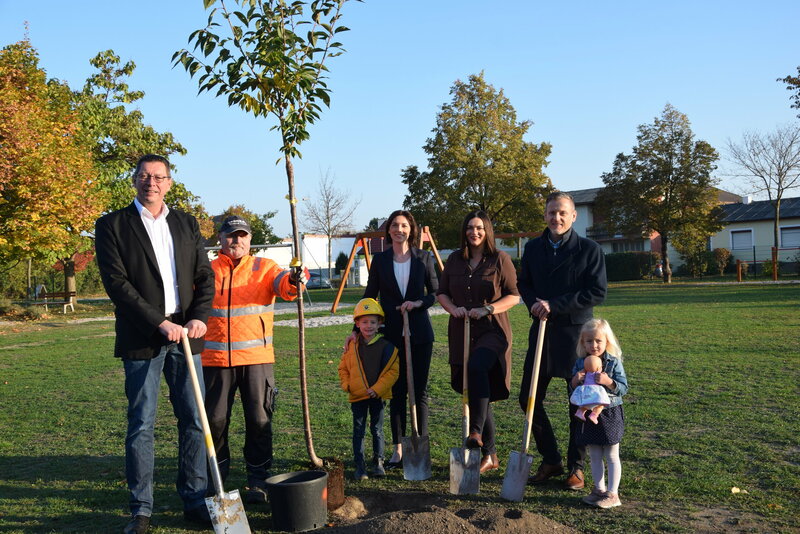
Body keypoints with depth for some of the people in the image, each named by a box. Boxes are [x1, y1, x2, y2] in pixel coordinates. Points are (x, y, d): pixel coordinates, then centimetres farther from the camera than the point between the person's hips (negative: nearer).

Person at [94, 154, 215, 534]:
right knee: (141, 425, 3)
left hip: (184, 335, 4)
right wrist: (160, 323, -15)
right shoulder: (112, 225, 1)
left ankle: (194, 501, 17)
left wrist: (200, 317, -6)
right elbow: (117, 283, -8)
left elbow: (205, 275, 11)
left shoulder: (186, 224, 13)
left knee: (193, 420, 6)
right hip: (141, 339, -3)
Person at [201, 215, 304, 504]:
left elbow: (282, 283, -14)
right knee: (214, 419, 7)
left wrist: (293, 281, -37)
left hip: (256, 357, -1)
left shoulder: (264, 267, 6)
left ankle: (258, 480, 17)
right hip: (216, 358, 1)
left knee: (259, 420, 2)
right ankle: (215, 477, 28)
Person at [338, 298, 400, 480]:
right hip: (357, 396, 2)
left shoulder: (386, 346, -8)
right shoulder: (352, 346, 1)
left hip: (377, 396, -1)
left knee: (377, 429, 11)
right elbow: (343, 367, 11)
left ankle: (378, 462, 26)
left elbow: (392, 371, -8)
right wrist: (346, 384, -4)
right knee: (358, 431, 5)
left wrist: (377, 389, -13)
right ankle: (359, 466, 12)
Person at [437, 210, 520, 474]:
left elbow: (514, 295, -2)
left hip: (493, 331, -5)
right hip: (462, 333, 5)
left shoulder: (500, 259, -1)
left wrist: (487, 309, -15)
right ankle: (489, 454, 19)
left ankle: (476, 432, -28)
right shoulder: (455, 260, 10)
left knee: (477, 367, -36)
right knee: (475, 392, 8)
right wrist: (454, 309, -5)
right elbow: (442, 292, 15)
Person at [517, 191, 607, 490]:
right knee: (529, 398, 6)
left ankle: (576, 466, 22)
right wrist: (534, 303, -7)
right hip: (541, 330, 4)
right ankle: (550, 460, 22)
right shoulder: (533, 248, 8)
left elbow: (597, 293, -12)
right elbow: (524, 283, 16)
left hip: (576, 333, -4)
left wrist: (554, 305, -17)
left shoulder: (589, 250, -6)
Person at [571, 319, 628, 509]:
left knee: (611, 456, 5)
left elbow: (623, 388, -11)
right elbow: (573, 387, 7)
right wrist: (576, 380, -14)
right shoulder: (580, 363, 3)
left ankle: (612, 494, 12)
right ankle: (599, 489, 25)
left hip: (610, 413, -4)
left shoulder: (614, 362, -9)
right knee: (594, 456, 13)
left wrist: (608, 381, -27)